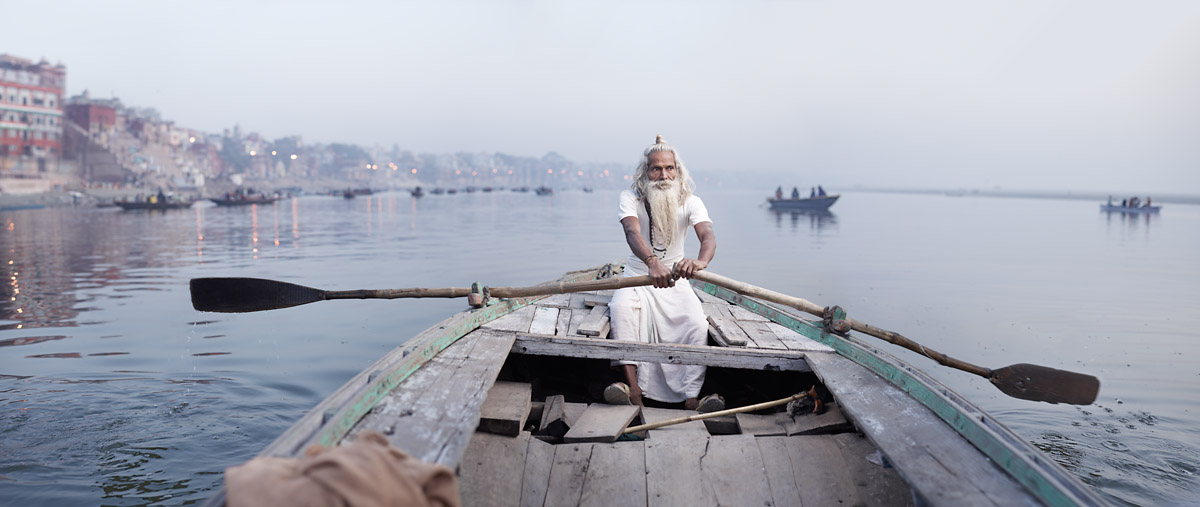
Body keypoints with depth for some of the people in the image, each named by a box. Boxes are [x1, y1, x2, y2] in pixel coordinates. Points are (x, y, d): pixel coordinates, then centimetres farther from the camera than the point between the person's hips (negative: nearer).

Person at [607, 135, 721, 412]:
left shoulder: (690, 202, -6)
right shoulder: (630, 198, -10)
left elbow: (708, 235, -26)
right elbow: (632, 232, -31)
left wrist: (701, 261, -52)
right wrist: (652, 261, -54)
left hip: (675, 281, 1)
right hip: (638, 276, -1)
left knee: (698, 324, -25)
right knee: (621, 308, -33)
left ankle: (691, 399, -29)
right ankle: (633, 391, -40)